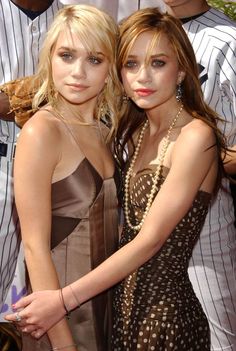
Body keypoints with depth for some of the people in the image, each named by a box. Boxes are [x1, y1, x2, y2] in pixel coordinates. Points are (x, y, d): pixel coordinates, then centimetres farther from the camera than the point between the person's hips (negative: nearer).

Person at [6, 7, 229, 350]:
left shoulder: (195, 135, -17)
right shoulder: (136, 131, 7)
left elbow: (150, 240, -20)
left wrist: (65, 299, -20)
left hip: (165, 311, -7)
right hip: (125, 301, 7)